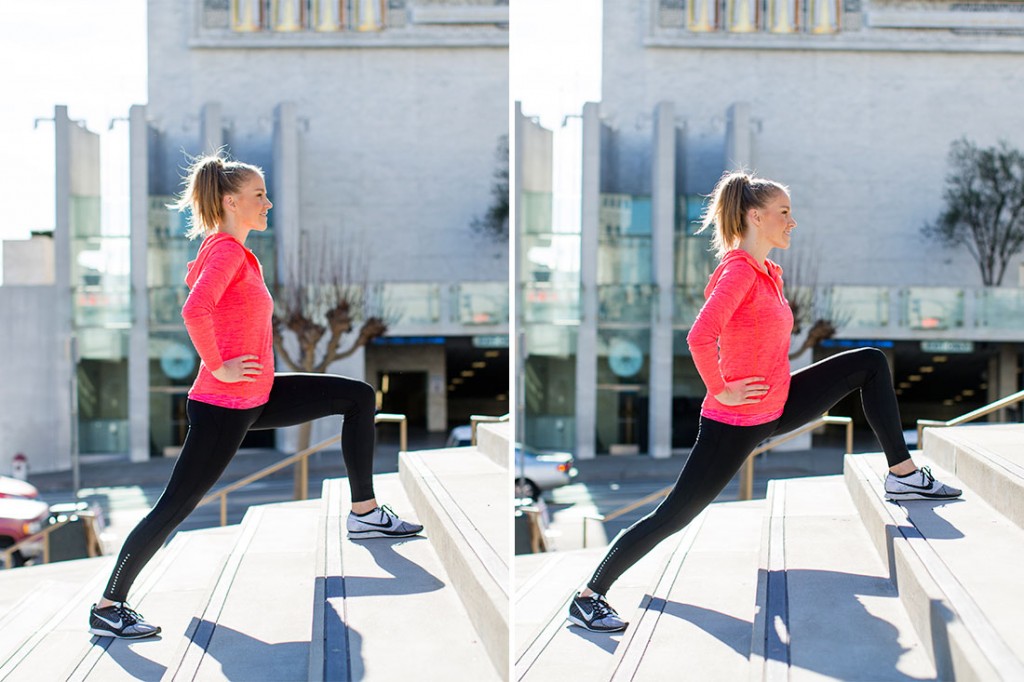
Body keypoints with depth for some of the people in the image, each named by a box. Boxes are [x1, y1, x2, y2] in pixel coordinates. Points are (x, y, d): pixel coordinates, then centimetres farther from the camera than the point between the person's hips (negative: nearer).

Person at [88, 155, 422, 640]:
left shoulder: (230, 250, 13)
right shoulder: (227, 250, -16)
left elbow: (195, 278, 32)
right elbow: (195, 310, -33)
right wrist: (219, 368, -23)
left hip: (257, 396, 10)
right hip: (225, 406, -10)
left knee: (359, 398, 10)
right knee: (175, 507, -4)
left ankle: (364, 513, 12)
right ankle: (107, 608, 7)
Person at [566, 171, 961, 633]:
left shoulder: (769, 273, 9)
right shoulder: (738, 270, -20)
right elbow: (700, 337, -33)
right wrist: (721, 391, -23)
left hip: (777, 406, 9)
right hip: (736, 422, -9)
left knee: (870, 364, 9)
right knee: (673, 516, -8)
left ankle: (902, 475, 12)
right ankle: (588, 597, 1)